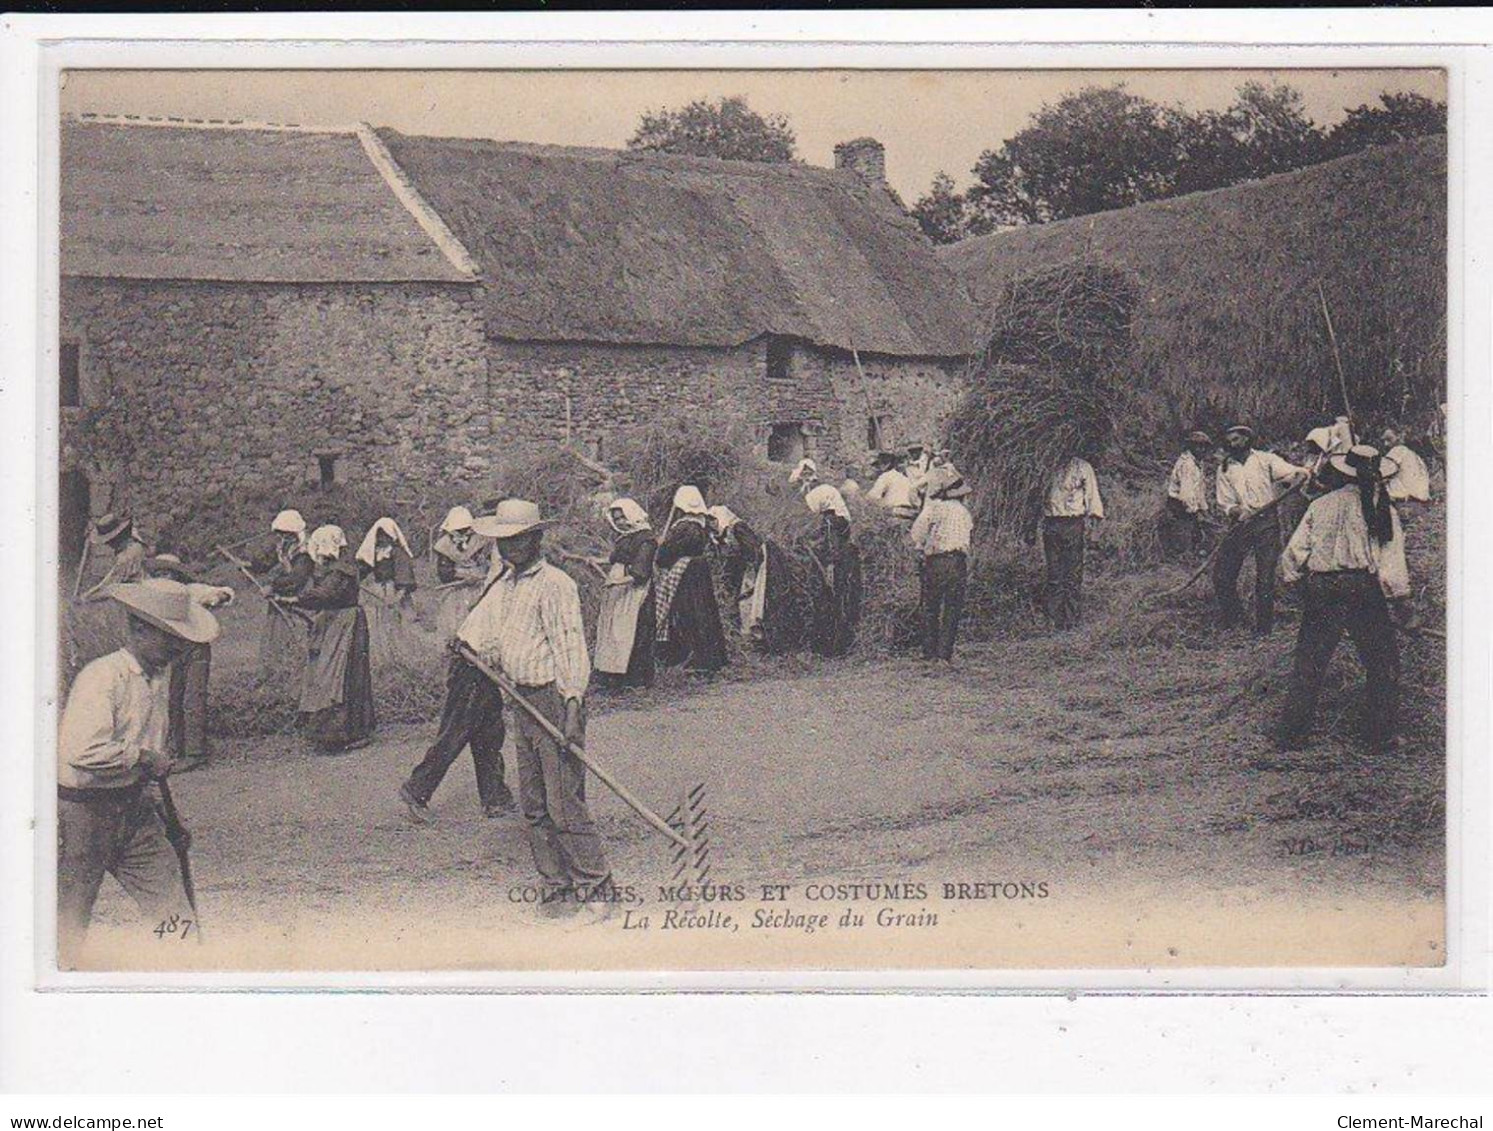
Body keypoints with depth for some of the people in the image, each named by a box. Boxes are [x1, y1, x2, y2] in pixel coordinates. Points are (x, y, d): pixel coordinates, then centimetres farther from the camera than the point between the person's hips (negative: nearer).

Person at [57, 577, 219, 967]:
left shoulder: (161, 673, 7)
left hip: (135, 807, 8)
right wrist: (144, 757, -24)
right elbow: (81, 751, -36)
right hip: (82, 809, -8)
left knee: (173, 913, 2)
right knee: (69, 915, 5)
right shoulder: (101, 678, -23)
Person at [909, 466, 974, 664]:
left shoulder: (933, 506, -3)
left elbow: (917, 534, -4)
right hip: (959, 563, 3)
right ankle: (945, 653, 2)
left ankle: (929, 652, 5)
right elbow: (967, 536, 14)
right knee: (952, 610, 6)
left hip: (935, 562, -3)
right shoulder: (965, 512, 13)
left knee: (930, 609, 7)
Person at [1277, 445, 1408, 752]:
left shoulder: (1322, 505, 8)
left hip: (1320, 590, 2)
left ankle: (1293, 735, 10)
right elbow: (1392, 563, -4)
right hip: (1364, 589, -2)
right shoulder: (1383, 510, 1)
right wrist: (1400, 596, 6)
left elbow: (1294, 551, 7)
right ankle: (1381, 735, 12)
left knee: (1307, 665, 10)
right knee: (1383, 664, 12)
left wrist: (1292, 579, 21)